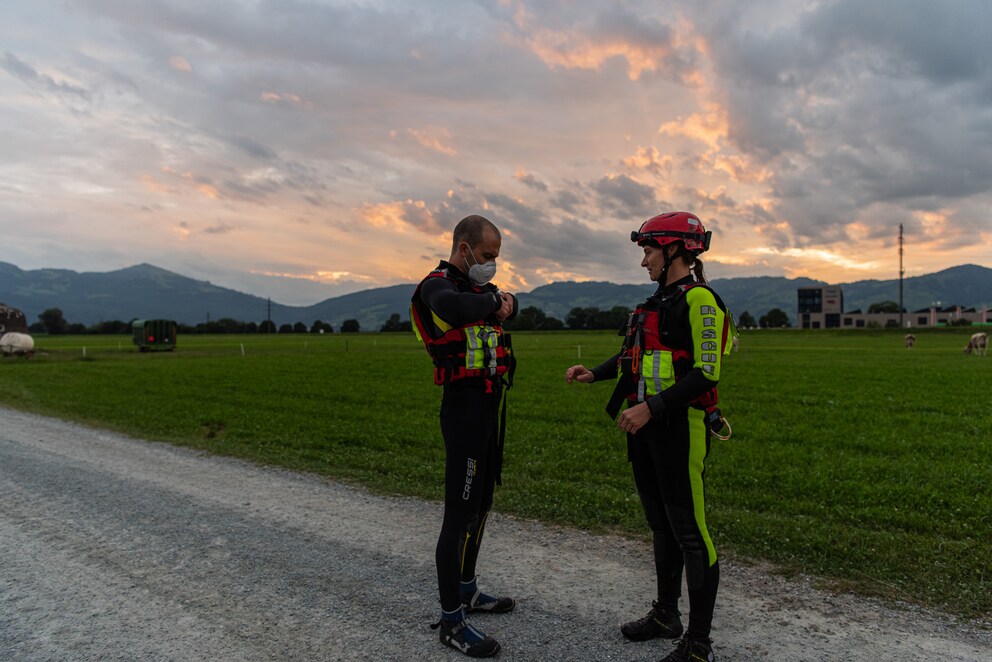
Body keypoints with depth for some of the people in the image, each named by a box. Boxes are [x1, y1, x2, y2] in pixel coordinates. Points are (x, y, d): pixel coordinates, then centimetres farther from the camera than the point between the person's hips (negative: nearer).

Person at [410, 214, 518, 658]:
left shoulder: (477, 287, 17)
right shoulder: (438, 286, -13)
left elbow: (508, 305, 8)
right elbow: (463, 309, -34)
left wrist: (504, 301, -12)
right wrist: (491, 298, -16)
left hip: (491, 405, 10)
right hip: (465, 407, -10)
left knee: (482, 502, 18)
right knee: (459, 511, -5)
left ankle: (466, 590, 34)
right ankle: (450, 620, 5)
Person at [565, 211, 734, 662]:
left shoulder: (698, 299, -13)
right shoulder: (657, 301, 15)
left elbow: (706, 374, -20)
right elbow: (637, 355, 24)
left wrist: (651, 408, -25)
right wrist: (594, 374, 11)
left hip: (679, 426, -9)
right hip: (645, 427, 9)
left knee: (689, 531, -1)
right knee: (661, 525, 19)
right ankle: (666, 615, 34)